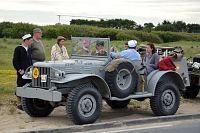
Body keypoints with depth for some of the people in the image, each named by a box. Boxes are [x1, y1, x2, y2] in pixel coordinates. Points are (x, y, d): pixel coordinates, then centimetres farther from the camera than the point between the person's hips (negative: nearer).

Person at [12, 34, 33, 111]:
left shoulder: (29, 49, 14)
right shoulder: (18, 49, -6)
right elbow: (15, 61, -8)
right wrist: (19, 70, -12)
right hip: (21, 73, -6)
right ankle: (19, 104, 7)